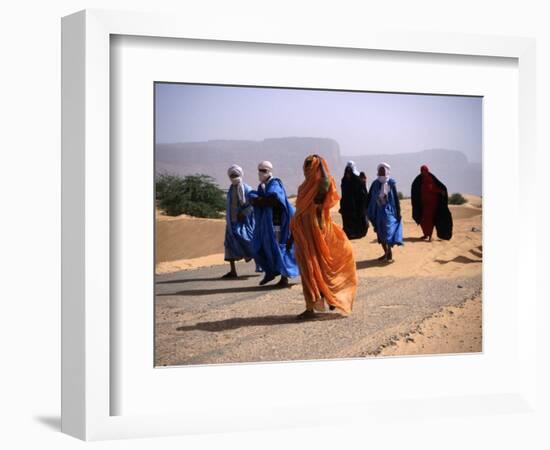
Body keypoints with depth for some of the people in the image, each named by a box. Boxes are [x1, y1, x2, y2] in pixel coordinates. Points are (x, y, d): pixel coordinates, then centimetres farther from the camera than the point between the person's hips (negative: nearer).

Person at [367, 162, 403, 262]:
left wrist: (398, 212, -6)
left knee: (388, 232, -12)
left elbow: (396, 198, -3)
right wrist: (369, 212, 0)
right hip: (378, 212, 4)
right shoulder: (375, 183, 4)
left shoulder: (391, 183, -4)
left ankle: (390, 254, -6)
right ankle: (386, 253, 22)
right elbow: (370, 198, 5)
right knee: (381, 234, 10)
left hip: (389, 211, -4)